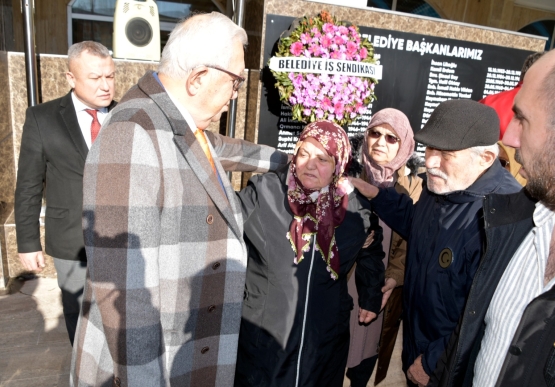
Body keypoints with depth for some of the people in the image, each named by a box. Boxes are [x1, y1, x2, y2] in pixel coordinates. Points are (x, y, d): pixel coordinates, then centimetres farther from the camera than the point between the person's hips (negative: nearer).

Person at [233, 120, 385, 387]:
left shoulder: (356, 209, -5)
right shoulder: (263, 192, -15)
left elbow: (371, 253, 13)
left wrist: (371, 299, 19)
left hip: (326, 340, 3)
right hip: (261, 334, -2)